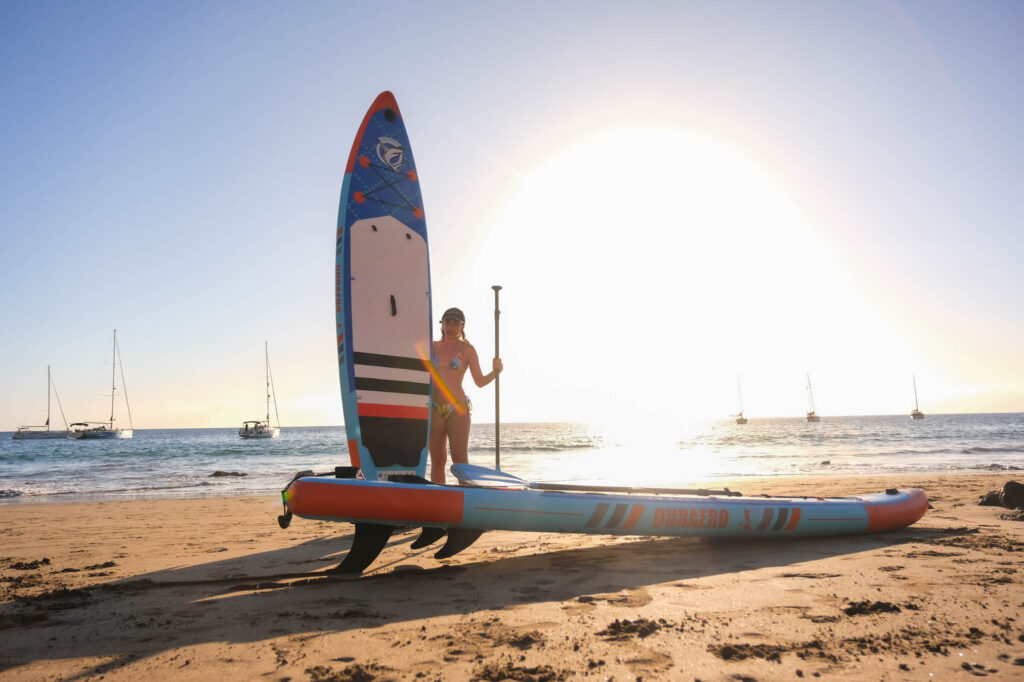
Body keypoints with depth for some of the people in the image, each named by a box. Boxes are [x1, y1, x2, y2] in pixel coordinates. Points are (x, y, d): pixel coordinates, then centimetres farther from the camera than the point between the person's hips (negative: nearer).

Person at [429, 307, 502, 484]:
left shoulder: (467, 349, 4)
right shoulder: (433, 347, 12)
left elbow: (480, 381, 1)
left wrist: (495, 372, -16)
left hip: (457, 409, -3)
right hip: (434, 409, 3)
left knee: (460, 461, -7)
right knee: (437, 460, 5)